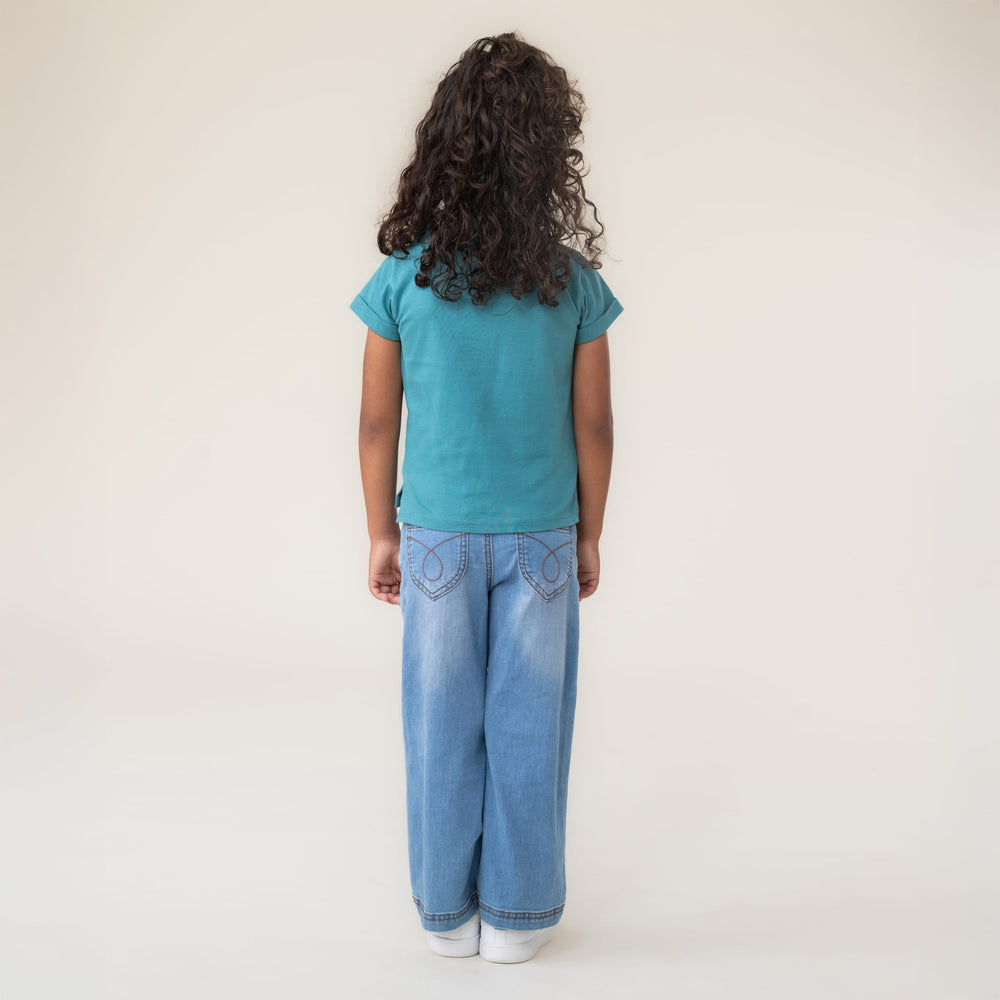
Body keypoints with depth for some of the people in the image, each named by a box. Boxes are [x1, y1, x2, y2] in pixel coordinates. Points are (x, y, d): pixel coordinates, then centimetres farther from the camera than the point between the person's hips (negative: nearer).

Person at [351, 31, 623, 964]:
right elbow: (593, 428, -2)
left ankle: (449, 912, 27)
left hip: (439, 535, 0)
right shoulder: (573, 284, -8)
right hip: (541, 536, 0)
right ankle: (516, 916, 24)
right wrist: (589, 537, 10)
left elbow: (377, 423, -3)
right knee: (527, 727, 11)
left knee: (443, 727, 12)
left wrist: (382, 533, 9)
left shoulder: (404, 277, -8)